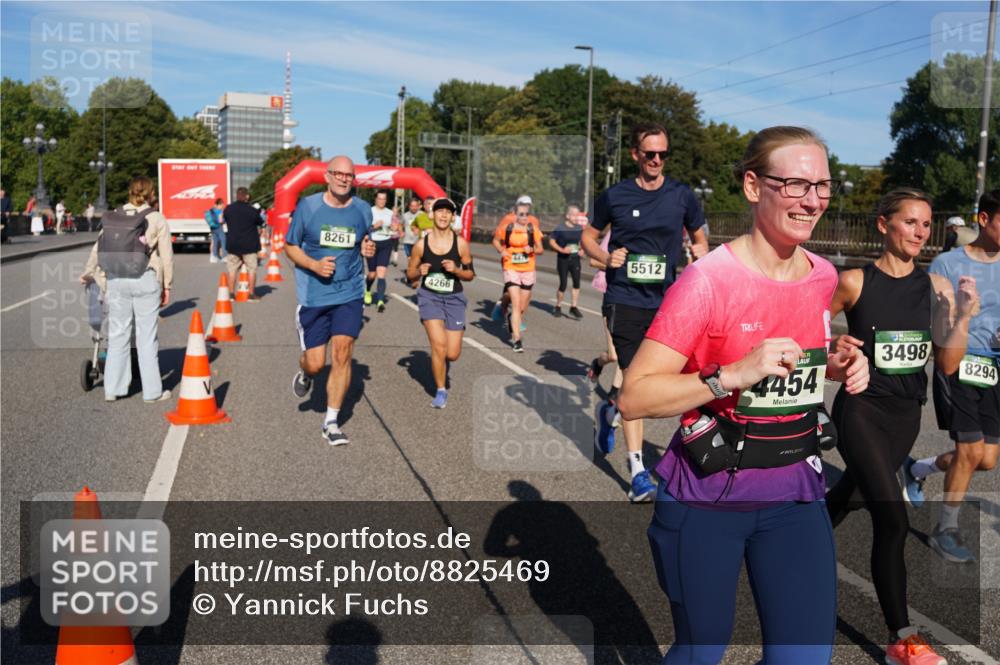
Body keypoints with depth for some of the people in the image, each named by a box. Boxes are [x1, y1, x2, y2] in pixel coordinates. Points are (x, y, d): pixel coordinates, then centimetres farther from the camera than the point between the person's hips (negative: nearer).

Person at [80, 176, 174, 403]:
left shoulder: (114, 217, 7)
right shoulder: (156, 219, -3)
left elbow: (98, 248, 12)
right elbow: (166, 256, -4)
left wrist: (88, 274, 27)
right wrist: (167, 286, 6)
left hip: (116, 280, 4)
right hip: (145, 281, -3)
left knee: (117, 335, 12)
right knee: (147, 337, 3)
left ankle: (112, 389, 19)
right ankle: (152, 391, 10)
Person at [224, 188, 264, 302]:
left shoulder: (228, 209, -3)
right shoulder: (252, 210, -12)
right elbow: (261, 223, 1)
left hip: (232, 244, 3)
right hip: (249, 245, -3)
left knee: (232, 269, 10)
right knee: (252, 269, 4)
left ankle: (231, 293, 11)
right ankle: (252, 294, 4)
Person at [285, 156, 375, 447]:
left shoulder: (362, 210, 3)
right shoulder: (307, 206, -4)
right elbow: (290, 246, 3)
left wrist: (367, 249, -4)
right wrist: (314, 265, -15)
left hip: (350, 294, 1)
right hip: (313, 295, -1)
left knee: (342, 354, -8)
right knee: (315, 363, 1)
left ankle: (331, 422, 4)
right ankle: (304, 374, 41)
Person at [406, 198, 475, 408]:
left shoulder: (461, 243, -5)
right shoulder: (421, 244, -4)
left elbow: (470, 274, 3)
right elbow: (410, 274, 6)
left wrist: (456, 270, -17)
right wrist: (420, 271, -16)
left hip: (454, 298, 1)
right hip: (430, 296, -1)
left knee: (452, 354, -2)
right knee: (439, 344, -17)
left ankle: (439, 361, 39)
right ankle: (441, 391, 5)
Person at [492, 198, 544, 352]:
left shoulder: (533, 229, 1)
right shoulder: (507, 227, -3)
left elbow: (540, 249, 6)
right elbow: (496, 240, 13)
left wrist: (532, 249, -15)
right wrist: (501, 250, -6)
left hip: (528, 270, 3)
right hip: (511, 269, -2)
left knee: (523, 307, 10)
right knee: (516, 304, -13)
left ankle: (512, 319, 44)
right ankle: (516, 339, -11)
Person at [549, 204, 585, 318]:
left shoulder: (579, 229, 6)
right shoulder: (560, 228, -8)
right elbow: (551, 241, -5)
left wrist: (582, 250, 1)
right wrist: (561, 250, -17)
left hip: (575, 259, 4)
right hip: (563, 259, -4)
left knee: (577, 282, -6)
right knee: (563, 285, -1)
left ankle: (574, 307, 2)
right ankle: (558, 306, 18)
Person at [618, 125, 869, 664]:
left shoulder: (823, 277, 1)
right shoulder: (708, 280, -19)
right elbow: (633, 398, -22)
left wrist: (835, 366, 1)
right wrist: (734, 374, -31)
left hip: (796, 491, 5)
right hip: (707, 497, -5)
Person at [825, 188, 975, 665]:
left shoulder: (936, 287, 0)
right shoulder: (855, 282, -10)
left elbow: (947, 365, -2)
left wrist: (962, 316, -15)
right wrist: (832, 346, -19)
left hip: (906, 415, 5)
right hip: (862, 409, -5)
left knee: (847, 497, 22)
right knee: (893, 520, -13)